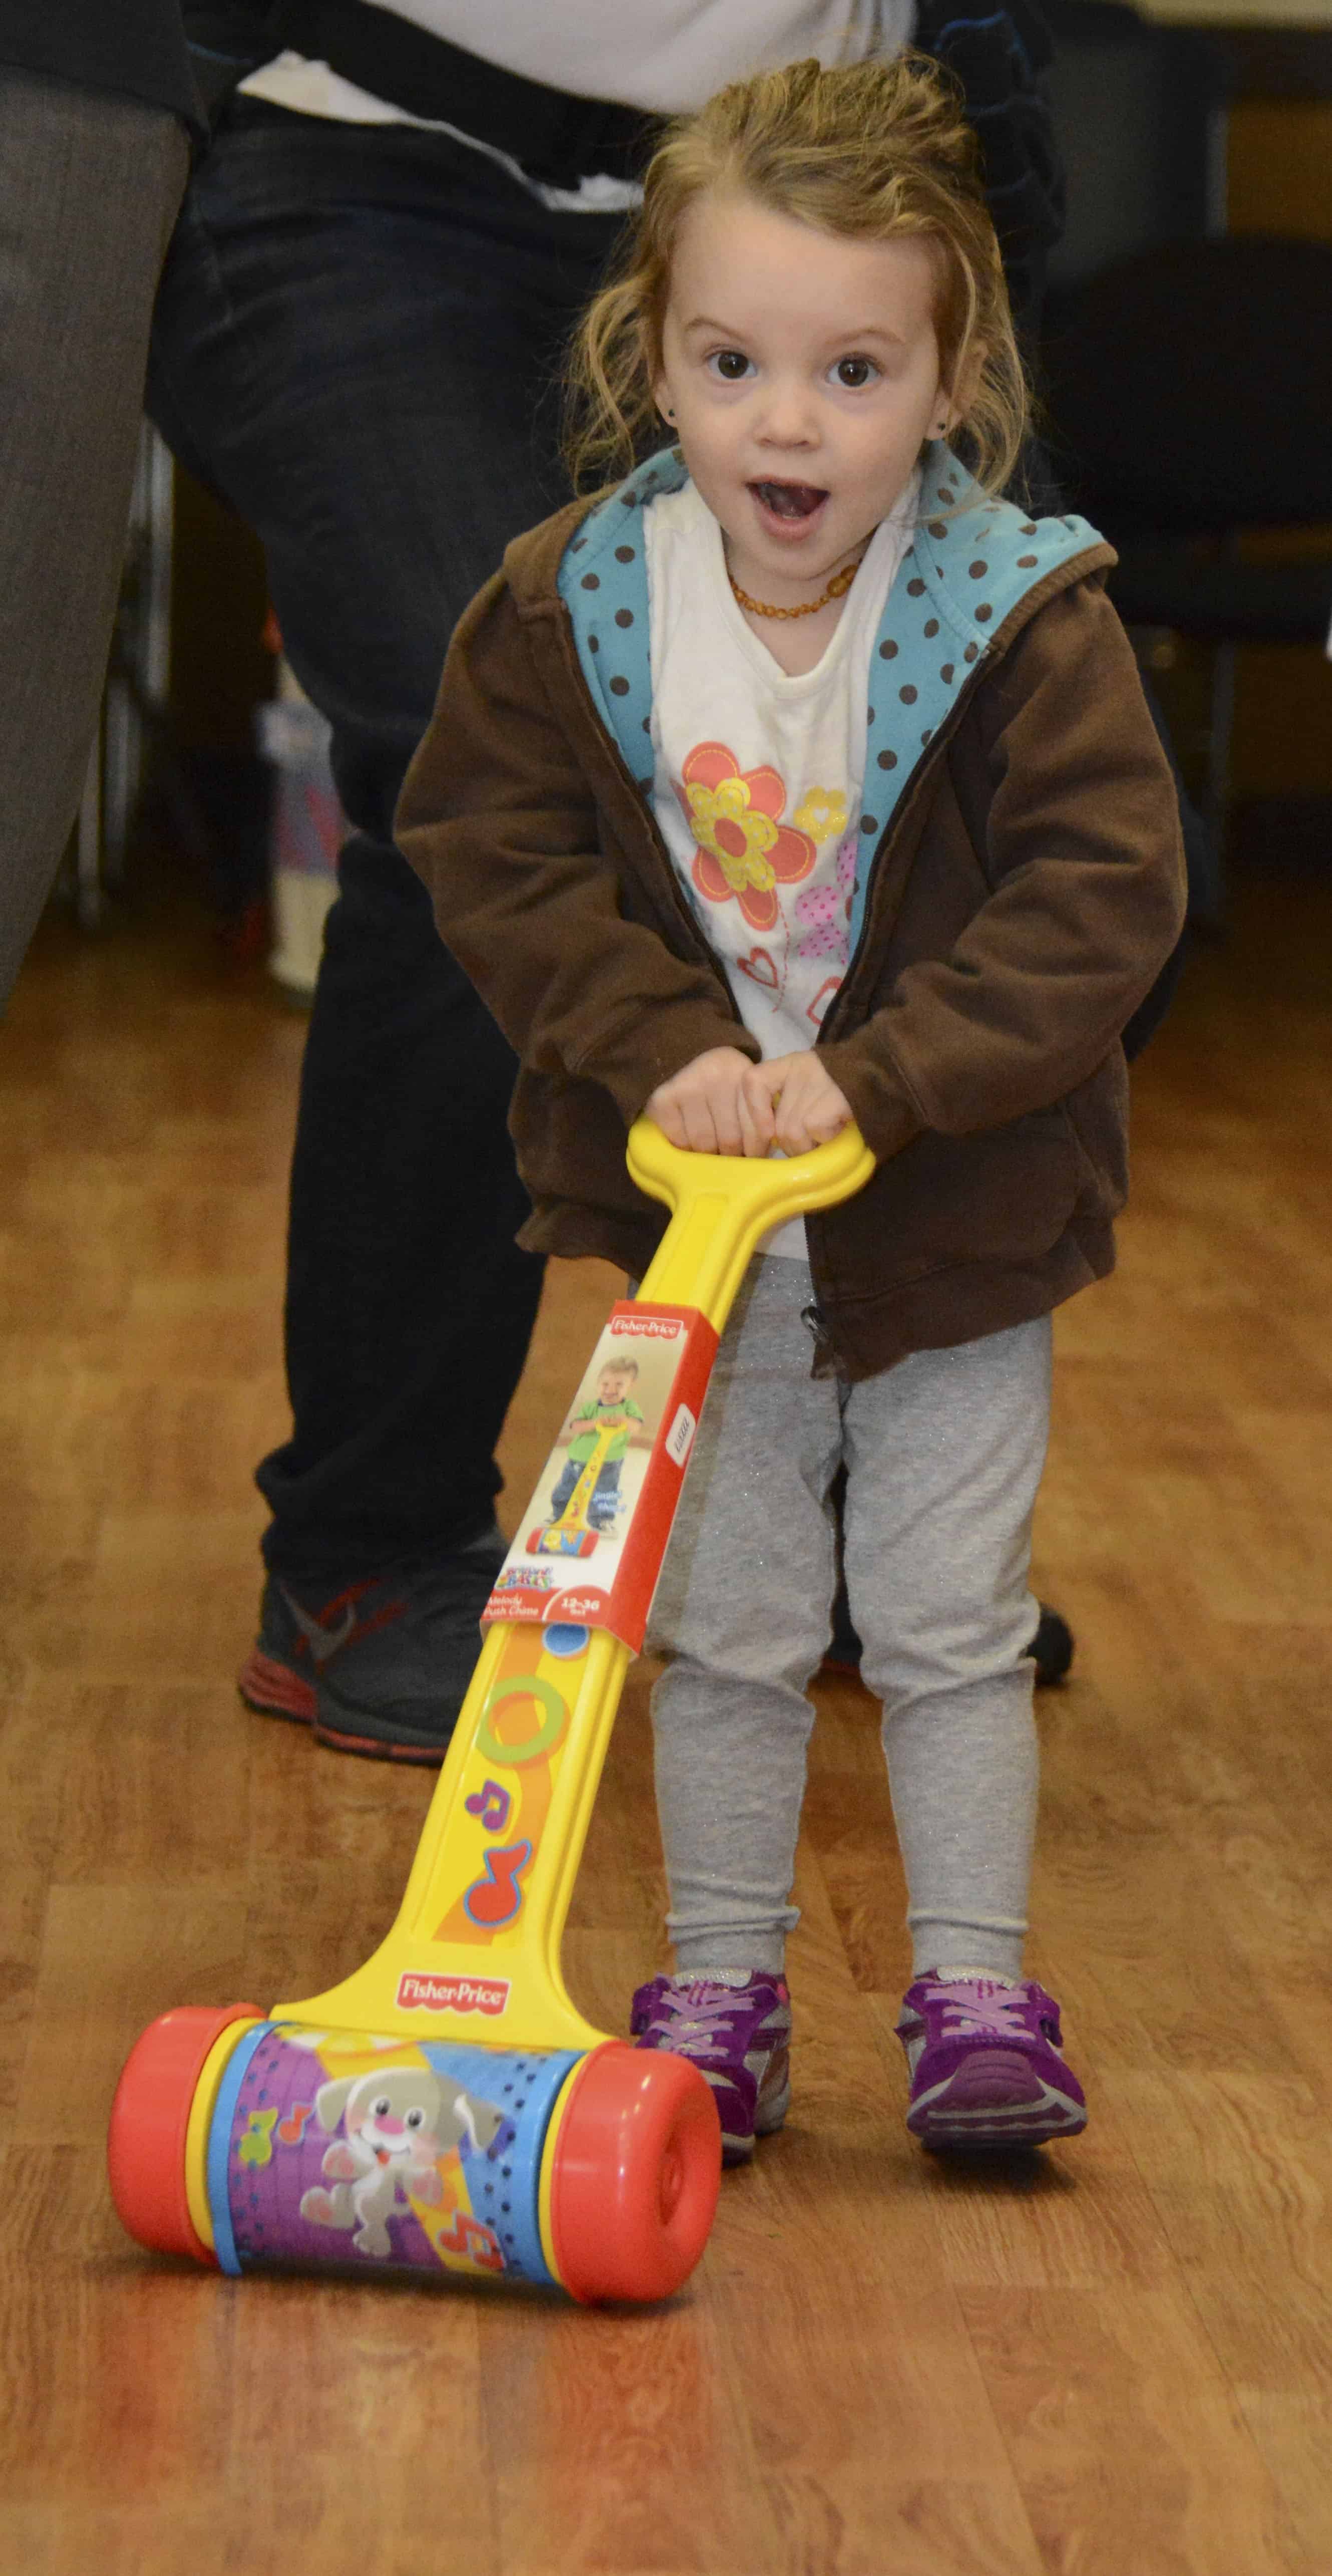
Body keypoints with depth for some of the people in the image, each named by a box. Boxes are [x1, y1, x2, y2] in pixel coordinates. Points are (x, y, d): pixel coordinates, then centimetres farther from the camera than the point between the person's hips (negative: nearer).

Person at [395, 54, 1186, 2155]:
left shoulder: (1026, 617, -16)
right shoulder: (567, 607, -9)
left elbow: (1104, 897, -19)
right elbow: (491, 854, -5)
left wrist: (873, 1076, -26)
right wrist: (665, 1046, -18)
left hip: (958, 1226, -2)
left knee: (949, 1625, 6)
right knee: (723, 1625, 11)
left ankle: (976, 1994, 18)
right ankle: (718, 1991, 23)